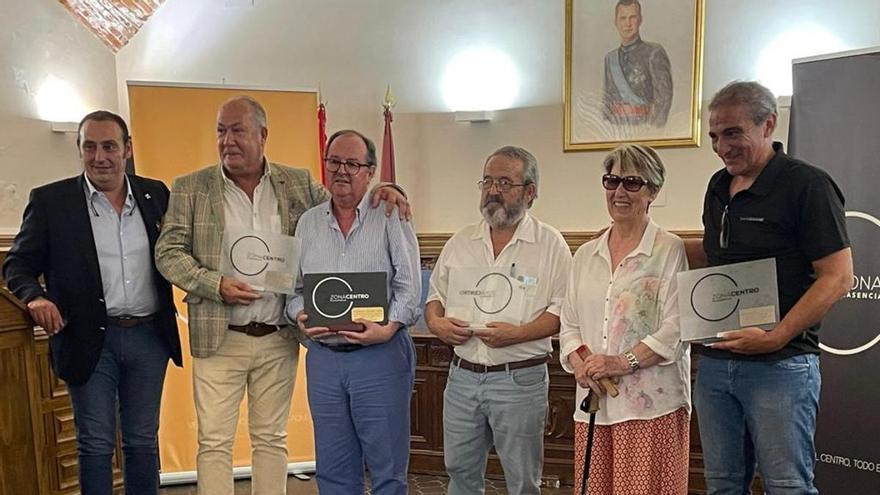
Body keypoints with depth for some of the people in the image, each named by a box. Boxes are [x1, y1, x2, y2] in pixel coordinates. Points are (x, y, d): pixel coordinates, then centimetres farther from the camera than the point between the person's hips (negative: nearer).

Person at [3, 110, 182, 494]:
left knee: (143, 441, 14)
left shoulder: (155, 193, 5)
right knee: (95, 445, 8)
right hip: (90, 340, -2)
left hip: (149, 335, 2)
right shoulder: (50, 200, -1)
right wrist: (35, 297, -19)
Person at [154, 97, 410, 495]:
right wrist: (215, 284, -16)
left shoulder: (298, 183, 6)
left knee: (272, 440, 13)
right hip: (219, 340, -1)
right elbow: (167, 252, 0)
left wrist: (379, 192, -8)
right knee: (214, 443, 4)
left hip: (280, 340, 2)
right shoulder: (190, 188, 1)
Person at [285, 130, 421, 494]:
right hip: (323, 357, 4)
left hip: (380, 355, -4)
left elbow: (409, 287, -6)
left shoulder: (391, 218, -1)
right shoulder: (307, 223, 11)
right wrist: (300, 316, -6)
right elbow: (294, 288, 13)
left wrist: (389, 328, -20)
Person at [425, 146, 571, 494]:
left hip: (520, 379, -4)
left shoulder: (550, 243, -4)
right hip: (462, 375, 4)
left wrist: (518, 334, -21)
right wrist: (437, 323, -6)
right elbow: (435, 295, 14)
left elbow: (563, 309, -9)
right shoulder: (460, 242, 9)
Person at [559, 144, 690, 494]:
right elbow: (569, 325, 14)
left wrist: (624, 361, -16)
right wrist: (579, 363, -4)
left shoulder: (670, 250, -2)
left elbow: (676, 327, -9)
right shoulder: (585, 255, 14)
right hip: (594, 402, 5)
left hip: (651, 404, -4)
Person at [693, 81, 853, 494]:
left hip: (780, 365, -6)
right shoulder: (718, 188, 12)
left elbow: (838, 277, -13)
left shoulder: (806, 184, -9)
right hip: (714, 362, 7)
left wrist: (776, 337, -21)